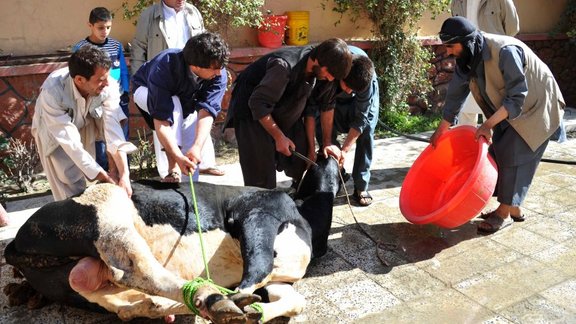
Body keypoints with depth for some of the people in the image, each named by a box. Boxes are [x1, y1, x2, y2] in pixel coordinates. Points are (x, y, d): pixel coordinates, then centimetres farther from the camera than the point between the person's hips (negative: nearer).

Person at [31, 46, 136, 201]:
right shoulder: (52, 92, -41)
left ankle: (114, 169, -6)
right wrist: (101, 175, -38)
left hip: (85, 120, 3)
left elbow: (113, 129, -35)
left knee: (111, 118, -25)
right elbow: (69, 141, -39)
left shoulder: (108, 86, -33)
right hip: (52, 129, -3)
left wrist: (124, 175, -42)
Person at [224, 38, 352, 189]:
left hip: (286, 110, 7)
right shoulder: (285, 66, -37)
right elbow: (258, 104, -31)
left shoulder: (323, 70, -14)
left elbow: (326, 105, 1)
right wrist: (279, 137, -24)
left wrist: (327, 142, 1)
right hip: (253, 112, -7)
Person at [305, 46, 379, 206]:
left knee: (366, 132, -18)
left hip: (362, 98, -1)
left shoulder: (368, 79, -39)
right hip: (331, 97, 1)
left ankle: (361, 187, -7)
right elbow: (311, 110, -35)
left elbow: (360, 119, -31)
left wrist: (344, 150, -36)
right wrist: (311, 148, -38)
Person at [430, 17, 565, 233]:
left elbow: (517, 97, -31)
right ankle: (512, 208, 18)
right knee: (498, 153, 5)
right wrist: (441, 129, 4)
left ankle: (505, 213, 3)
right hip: (508, 108, 8)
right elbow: (456, 92, 1)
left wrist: (488, 124, -33)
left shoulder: (505, 51, -34)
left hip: (535, 107, -8)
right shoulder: (468, 57, -9)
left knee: (513, 156, -9)